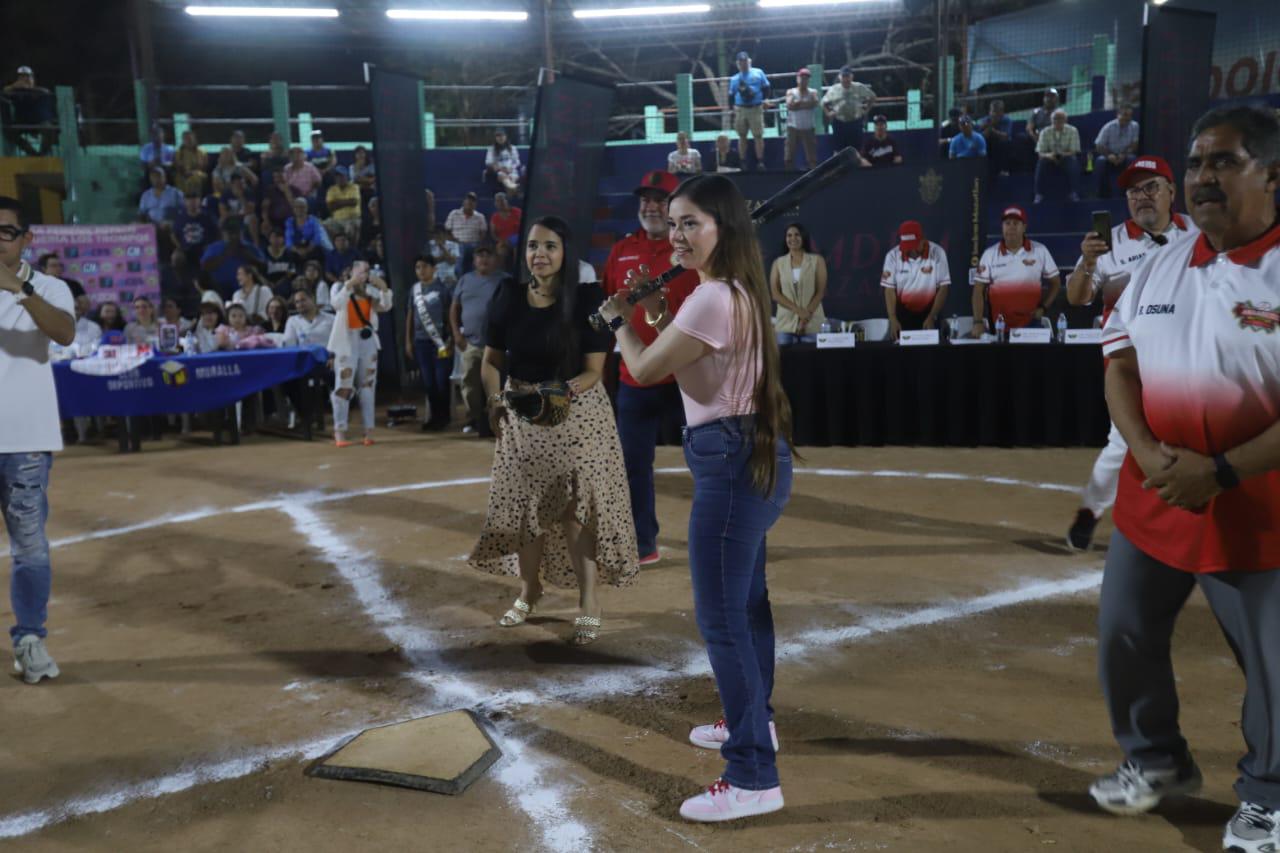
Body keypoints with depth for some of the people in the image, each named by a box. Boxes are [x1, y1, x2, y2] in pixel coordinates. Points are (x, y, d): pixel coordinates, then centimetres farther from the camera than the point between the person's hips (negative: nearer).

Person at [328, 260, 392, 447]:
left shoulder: (371, 290, 9)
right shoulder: (340, 287, 0)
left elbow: (385, 307, -5)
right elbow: (336, 304, -21)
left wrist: (384, 289, -20)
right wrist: (350, 285, -29)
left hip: (368, 340, 4)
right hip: (347, 341, -4)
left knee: (368, 385, 6)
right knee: (344, 386, -8)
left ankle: (369, 430, 10)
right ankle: (339, 432, -5)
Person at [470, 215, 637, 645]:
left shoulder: (587, 299, -11)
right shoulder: (510, 297, -1)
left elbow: (594, 369, -12)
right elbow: (491, 360, 2)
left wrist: (565, 392, -32)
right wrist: (494, 399, -16)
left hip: (578, 413, -4)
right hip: (521, 415, 4)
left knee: (578, 507, -4)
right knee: (523, 503, 13)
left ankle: (589, 602, 8)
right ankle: (529, 589, 33)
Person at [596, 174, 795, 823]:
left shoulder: (711, 299, -21)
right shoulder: (737, 292, 13)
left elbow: (644, 370, -12)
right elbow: (676, 355, 21)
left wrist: (616, 318, 5)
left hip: (731, 460, -11)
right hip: (752, 454, 11)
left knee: (720, 618, -5)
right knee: (744, 599, 23)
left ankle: (753, 777, 4)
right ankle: (753, 719, 42)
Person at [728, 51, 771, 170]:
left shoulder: (758, 73, 8)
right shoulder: (734, 78, 14)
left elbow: (767, 88, 8)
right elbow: (731, 95, 12)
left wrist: (765, 100, -5)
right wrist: (732, 108, 0)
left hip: (756, 108, -2)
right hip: (740, 109, 2)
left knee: (758, 135, -3)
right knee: (742, 136, 6)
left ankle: (760, 162, 2)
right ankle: (743, 162, 12)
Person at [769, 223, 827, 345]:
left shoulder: (817, 260, 4)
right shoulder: (778, 263, 7)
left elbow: (820, 292, -1)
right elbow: (775, 294, 0)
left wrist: (806, 317, -11)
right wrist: (798, 310, -12)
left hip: (812, 323, -1)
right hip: (785, 323, 1)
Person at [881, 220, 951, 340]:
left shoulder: (937, 253, -10)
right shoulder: (893, 256, -9)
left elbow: (943, 288, -8)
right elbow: (889, 290, -9)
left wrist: (931, 317, -16)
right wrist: (893, 319, -20)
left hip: (928, 313, 0)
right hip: (902, 315, 0)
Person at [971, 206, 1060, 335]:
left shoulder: (1040, 251, 1)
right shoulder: (990, 254, 1)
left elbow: (1055, 282, 11)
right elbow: (978, 290, -1)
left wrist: (1043, 308, -1)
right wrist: (978, 322, -11)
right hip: (999, 326, 0)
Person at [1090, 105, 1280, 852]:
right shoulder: (1157, 270, 6)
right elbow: (1120, 367, 6)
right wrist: (1148, 453, -10)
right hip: (1150, 503, 6)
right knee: (1124, 637, 15)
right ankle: (1158, 760, 40)